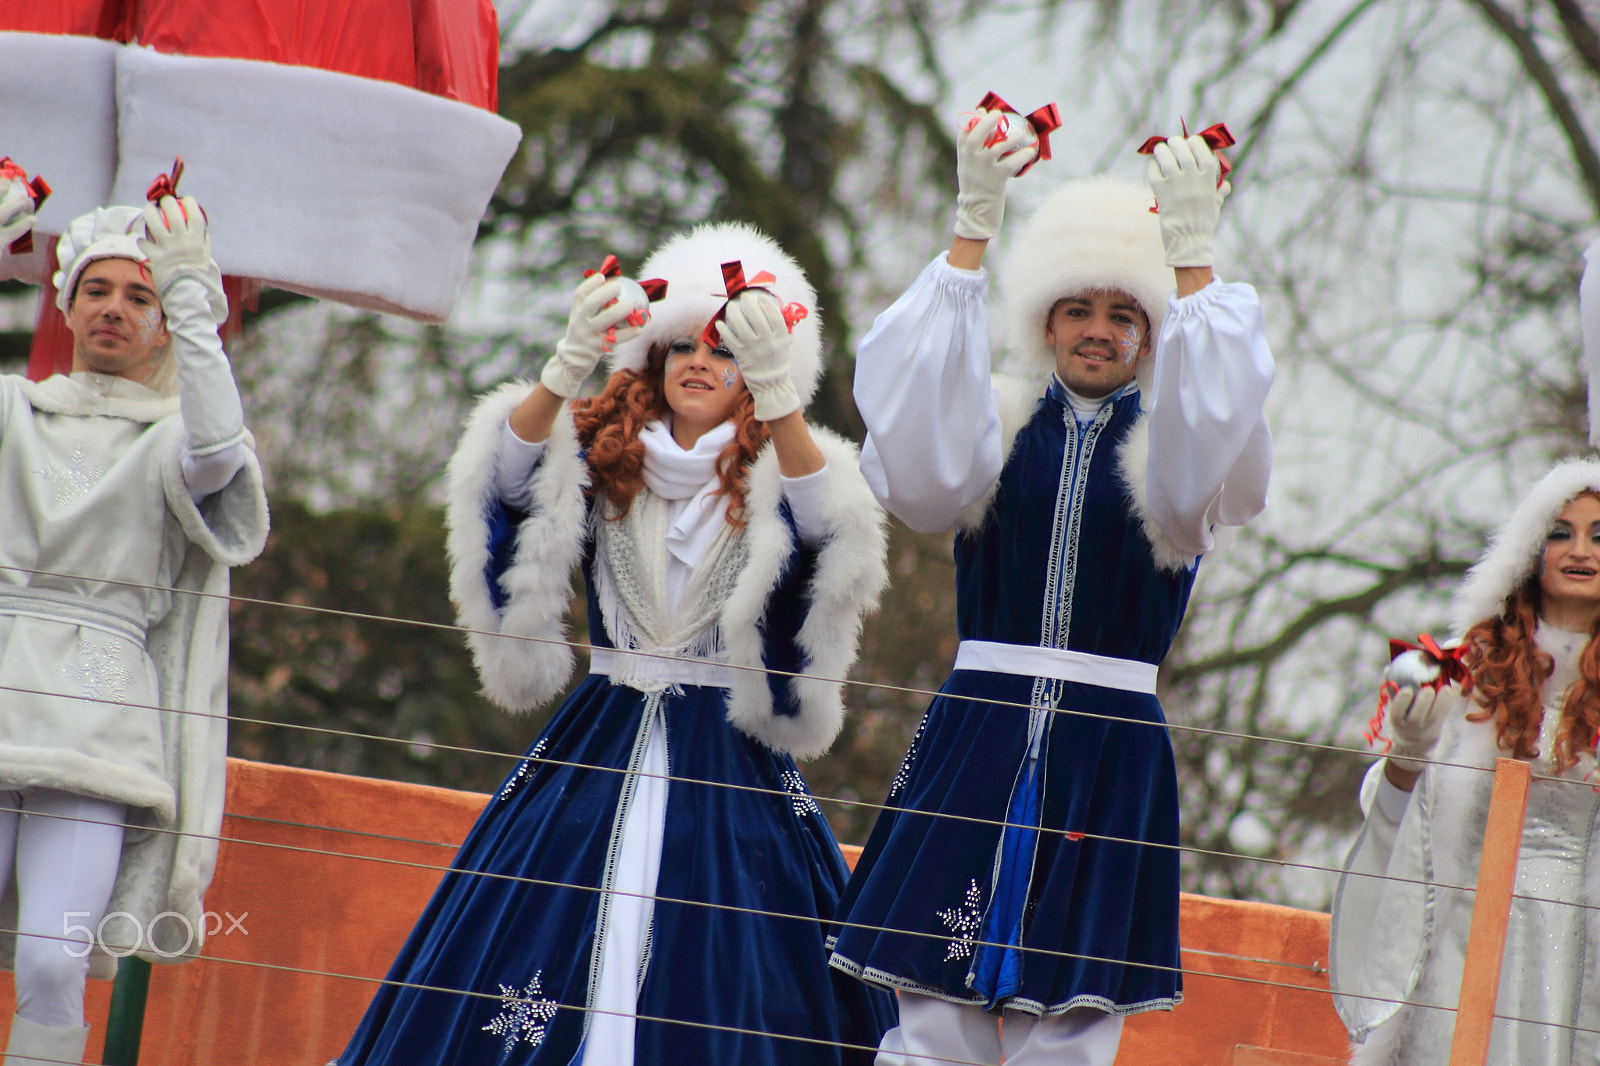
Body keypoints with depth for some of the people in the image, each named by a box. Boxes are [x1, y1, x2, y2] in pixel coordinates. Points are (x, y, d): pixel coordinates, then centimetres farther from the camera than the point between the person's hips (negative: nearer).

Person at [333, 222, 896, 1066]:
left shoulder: (772, 485, 4)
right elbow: (512, 473, -11)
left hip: (729, 764, -2)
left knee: (711, 993, -8)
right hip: (597, 750, 2)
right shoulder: (602, 466, 9)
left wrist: (774, 386, -35)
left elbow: (825, 525, -19)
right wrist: (571, 360, -28)